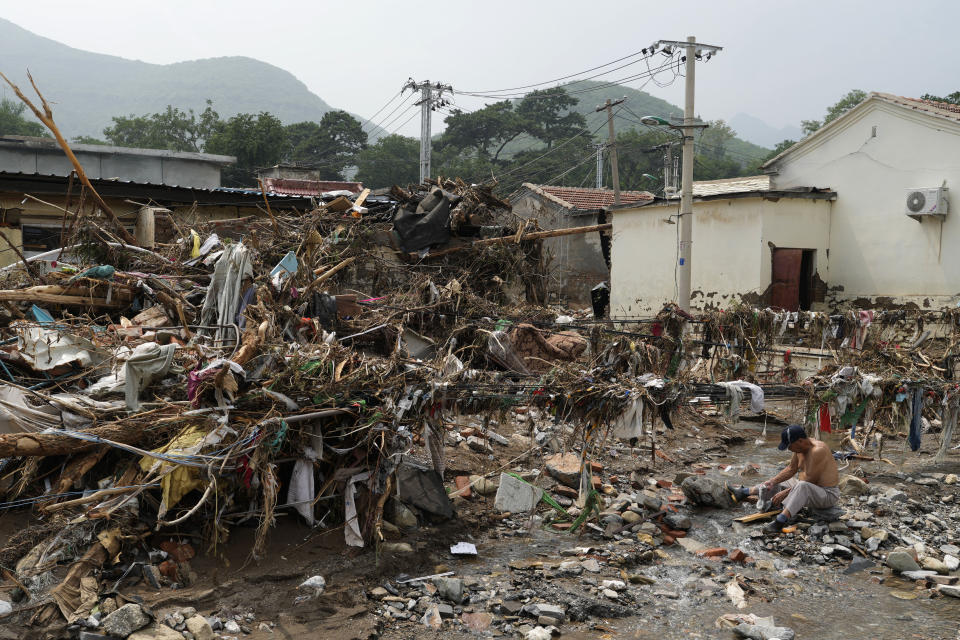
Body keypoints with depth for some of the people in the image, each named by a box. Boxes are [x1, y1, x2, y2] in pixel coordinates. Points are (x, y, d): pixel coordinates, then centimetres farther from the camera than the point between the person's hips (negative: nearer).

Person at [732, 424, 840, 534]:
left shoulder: (818, 451, -29)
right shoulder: (800, 447, -2)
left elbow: (810, 481, -28)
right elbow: (791, 469, 10)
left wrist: (785, 493, -24)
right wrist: (773, 481, -1)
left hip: (828, 494, -9)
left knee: (802, 486, -40)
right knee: (778, 482, 17)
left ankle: (780, 522, -50)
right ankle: (743, 493, 33)